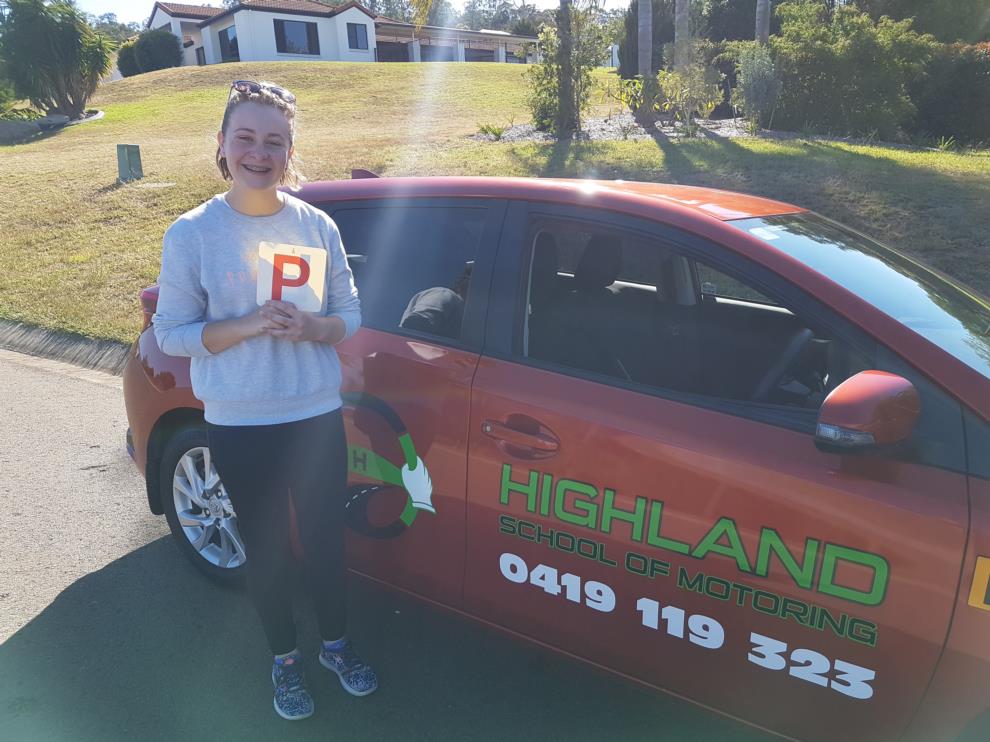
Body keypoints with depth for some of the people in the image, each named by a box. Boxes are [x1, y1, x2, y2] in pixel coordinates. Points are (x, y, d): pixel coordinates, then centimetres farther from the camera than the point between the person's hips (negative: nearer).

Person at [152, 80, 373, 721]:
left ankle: (337, 644, 41)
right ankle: (286, 658, 39)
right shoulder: (192, 233, -8)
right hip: (239, 426, -1)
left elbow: (350, 315, 2)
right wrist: (248, 324, -22)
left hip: (317, 415, 1)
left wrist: (312, 327, -19)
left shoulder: (316, 224, -3)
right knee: (266, 548, 14)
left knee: (326, 539, 15)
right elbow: (172, 333, -6)